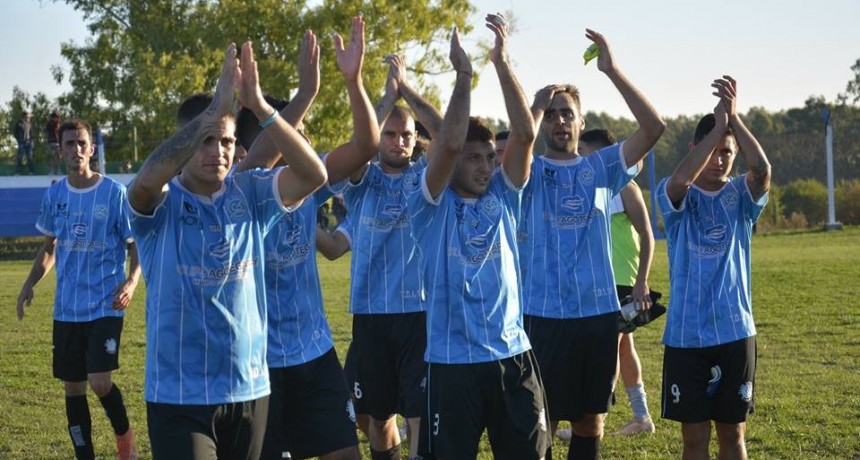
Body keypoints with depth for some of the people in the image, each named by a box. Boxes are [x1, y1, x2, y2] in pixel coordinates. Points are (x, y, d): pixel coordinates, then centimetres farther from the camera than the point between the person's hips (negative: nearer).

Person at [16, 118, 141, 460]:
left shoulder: (114, 192, -7)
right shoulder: (54, 194, 6)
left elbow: (135, 246, -2)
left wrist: (131, 282, -20)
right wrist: (30, 284, 5)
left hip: (105, 307, -5)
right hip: (67, 309, 5)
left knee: (100, 383, -15)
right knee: (73, 388, 7)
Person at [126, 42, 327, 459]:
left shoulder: (250, 193, 2)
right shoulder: (161, 203, -6)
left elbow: (313, 175, -13)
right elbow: (146, 179, -30)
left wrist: (260, 107, -23)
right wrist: (214, 108, -31)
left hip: (249, 389, 4)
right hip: (179, 397, -4)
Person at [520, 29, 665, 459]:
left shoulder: (601, 167, 7)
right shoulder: (531, 172, 1)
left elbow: (653, 127, -6)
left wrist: (612, 71, -12)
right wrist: (537, 103, -11)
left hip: (599, 314, 3)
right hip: (544, 316, -3)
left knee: (590, 422, 12)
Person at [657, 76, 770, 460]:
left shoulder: (741, 196, 3)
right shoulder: (677, 197, -1)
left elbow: (763, 170, -20)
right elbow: (679, 179, -26)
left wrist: (734, 117, -24)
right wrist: (717, 125, -22)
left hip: (736, 333, 1)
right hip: (685, 336, -1)